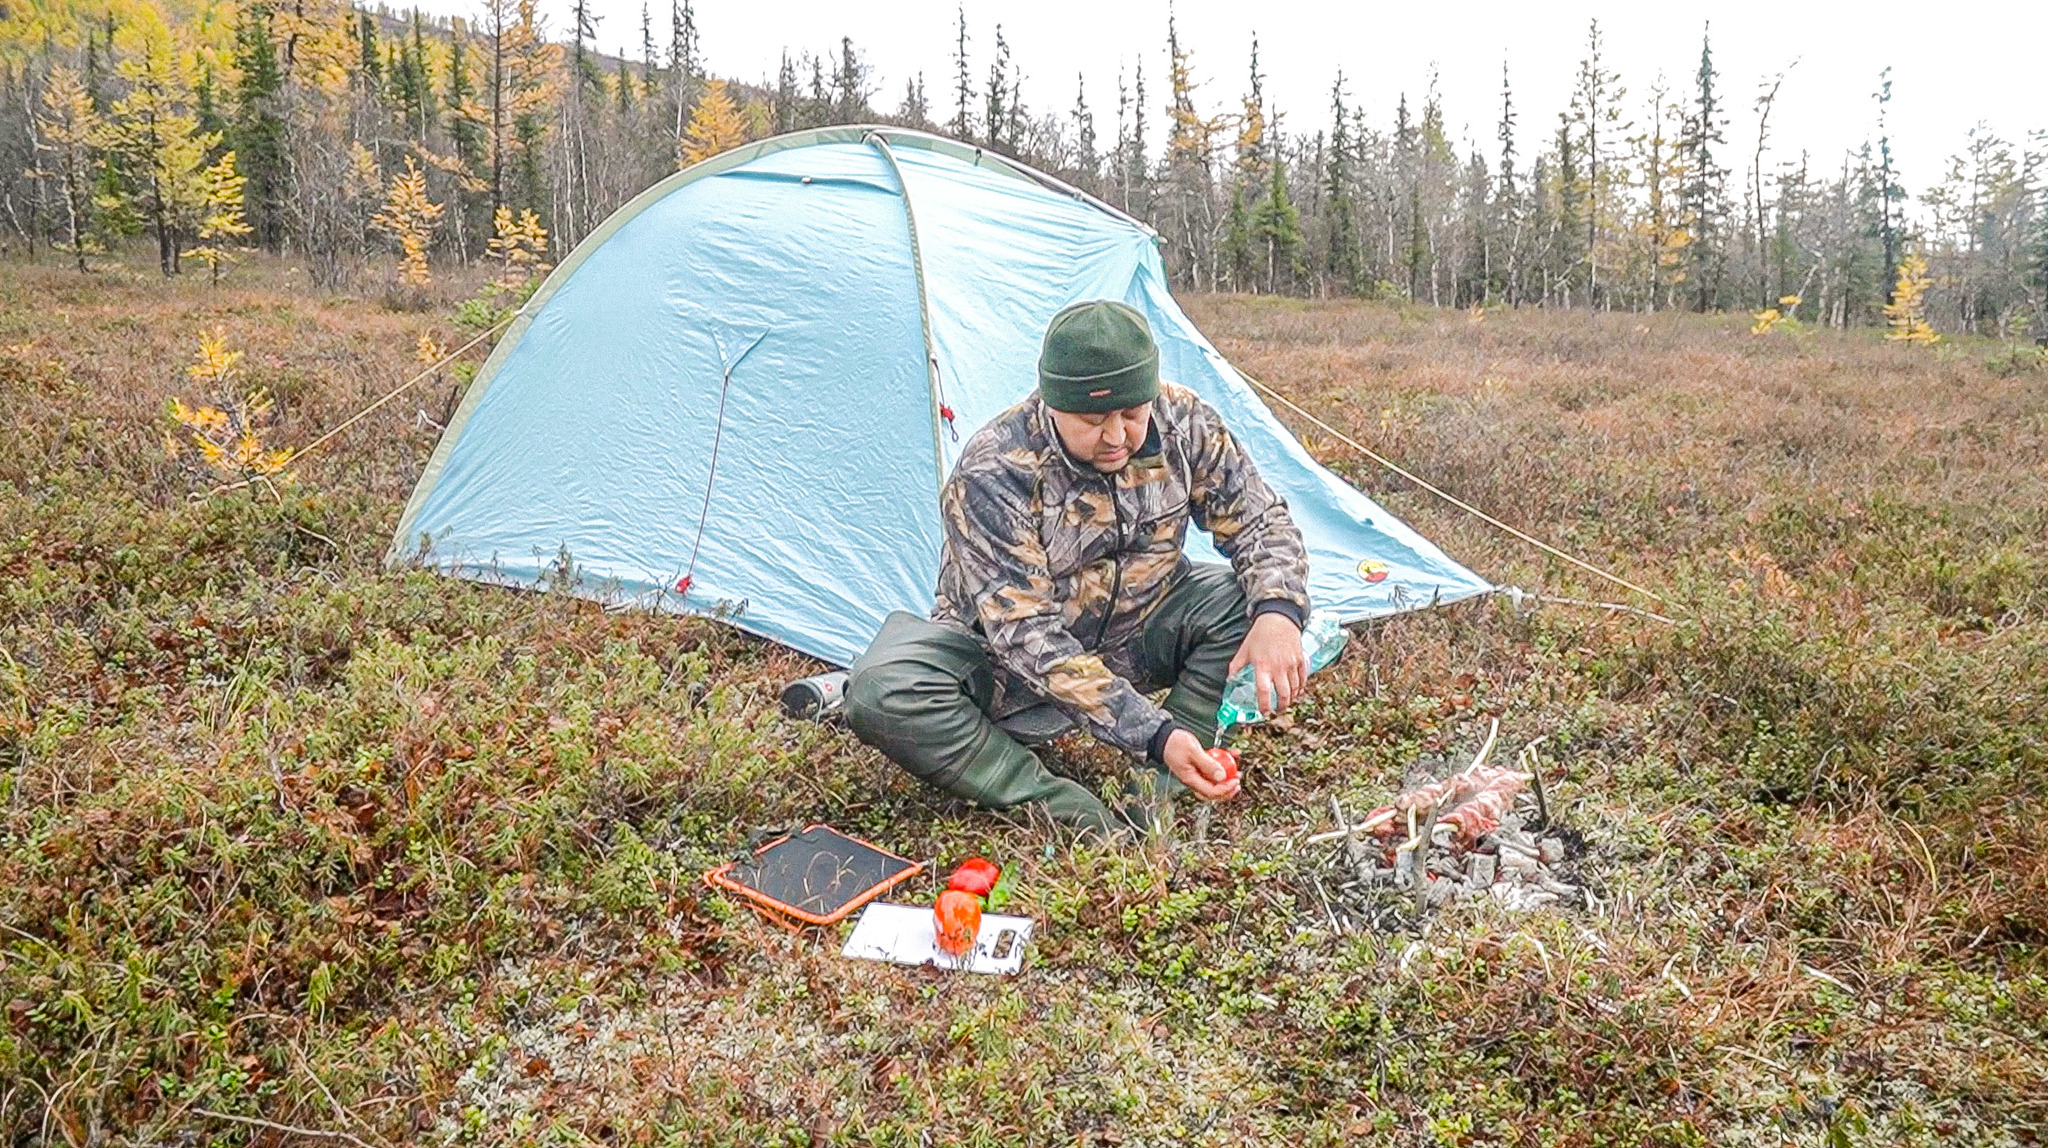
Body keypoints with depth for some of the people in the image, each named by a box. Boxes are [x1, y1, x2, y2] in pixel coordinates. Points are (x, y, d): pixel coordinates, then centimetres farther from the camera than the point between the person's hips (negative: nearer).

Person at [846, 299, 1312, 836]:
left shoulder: (1183, 422, -16)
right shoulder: (991, 475, -31)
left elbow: (1262, 521, -6)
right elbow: (1027, 636, -33)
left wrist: (1277, 611, -30)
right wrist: (1153, 735, -41)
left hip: (1134, 633, 4)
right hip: (1003, 650, -3)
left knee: (1254, 598, -23)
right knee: (882, 694, -32)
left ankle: (1155, 795, -21)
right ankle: (1072, 812, -28)